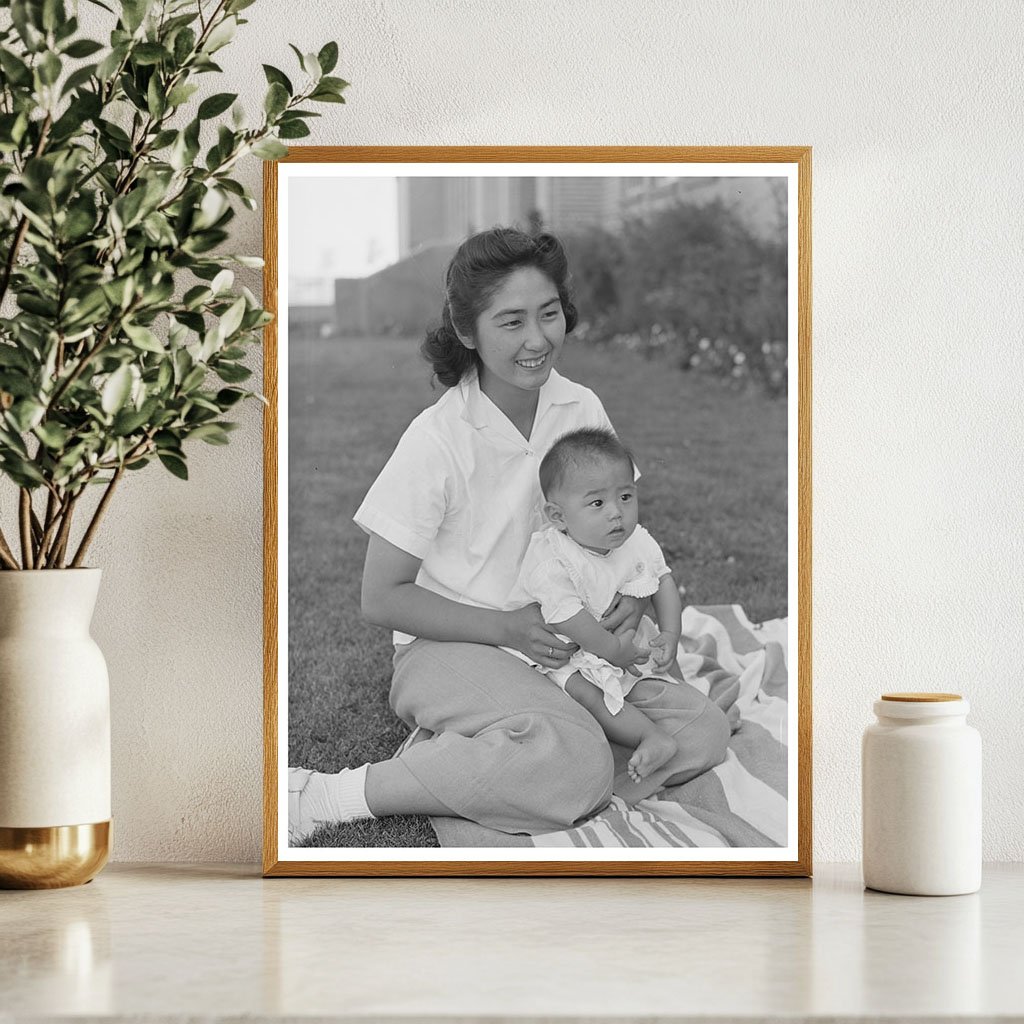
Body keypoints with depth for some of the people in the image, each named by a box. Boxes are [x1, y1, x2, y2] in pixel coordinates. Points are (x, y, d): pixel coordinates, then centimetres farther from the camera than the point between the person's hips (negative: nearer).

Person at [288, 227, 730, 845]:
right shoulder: (439, 439, -15)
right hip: (452, 650, -6)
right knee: (576, 762, -34)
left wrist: (631, 592, -7)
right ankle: (322, 798, -25)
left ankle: (449, 761, -12)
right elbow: (381, 598, -10)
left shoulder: (581, 409, -1)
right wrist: (507, 627, -18)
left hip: (561, 648, 6)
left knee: (705, 731, -15)